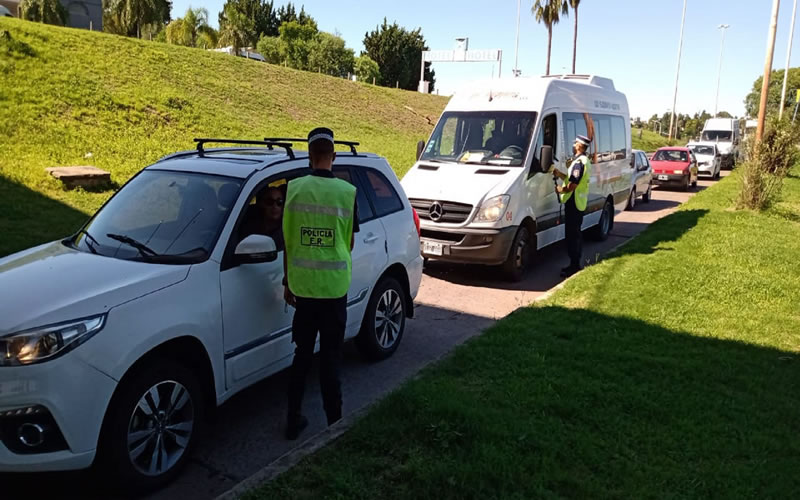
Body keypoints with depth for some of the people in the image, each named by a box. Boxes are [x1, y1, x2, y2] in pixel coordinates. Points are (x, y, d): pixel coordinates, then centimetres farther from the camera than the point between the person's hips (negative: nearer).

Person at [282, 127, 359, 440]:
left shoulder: (294, 188, -3)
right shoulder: (347, 191, -7)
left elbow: (288, 240, 3)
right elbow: (349, 241, 3)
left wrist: (288, 281, 13)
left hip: (302, 285, 2)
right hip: (334, 285, -2)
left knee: (302, 354, 16)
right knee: (330, 358, 10)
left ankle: (294, 420, 23)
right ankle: (334, 422, 19)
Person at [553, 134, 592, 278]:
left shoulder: (579, 162, -19)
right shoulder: (585, 161, 15)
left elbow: (573, 185, -22)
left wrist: (561, 190, -6)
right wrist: (560, 174, 10)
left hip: (573, 203, -11)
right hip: (579, 203, 11)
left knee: (572, 234, -8)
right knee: (576, 233, 15)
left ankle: (574, 265, -6)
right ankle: (576, 264, 22)